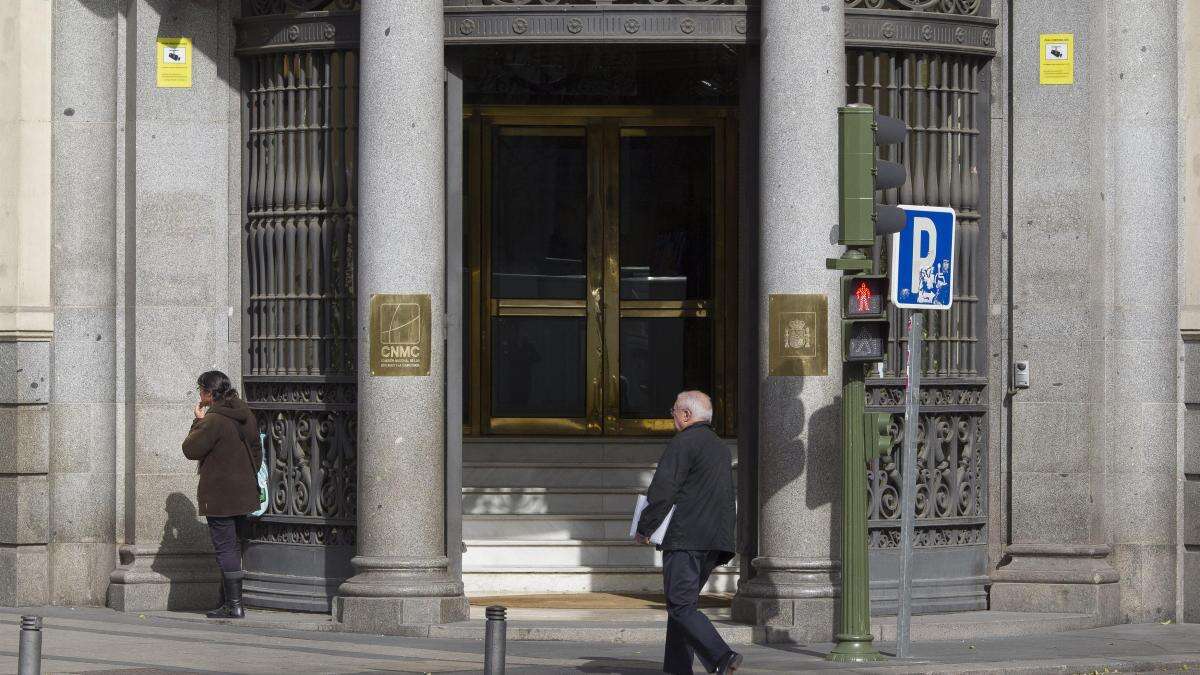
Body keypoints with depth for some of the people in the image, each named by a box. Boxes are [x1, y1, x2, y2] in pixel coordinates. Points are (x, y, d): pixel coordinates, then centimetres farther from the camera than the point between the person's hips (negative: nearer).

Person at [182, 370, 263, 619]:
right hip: (242, 494, 8)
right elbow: (256, 451, 17)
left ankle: (234, 605, -6)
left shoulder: (213, 420, -18)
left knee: (226, 548, -5)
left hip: (219, 496, -8)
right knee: (232, 547, 15)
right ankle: (230, 601, 19)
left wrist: (198, 422, 0)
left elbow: (190, 449, -11)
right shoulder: (246, 416, 8)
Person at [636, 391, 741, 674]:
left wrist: (644, 529, -2)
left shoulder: (682, 444, -8)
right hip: (716, 539, 9)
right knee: (684, 604, 14)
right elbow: (728, 497, 24)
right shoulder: (720, 447, 21)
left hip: (685, 539, -9)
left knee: (681, 606, -11)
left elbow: (661, 492, -13)